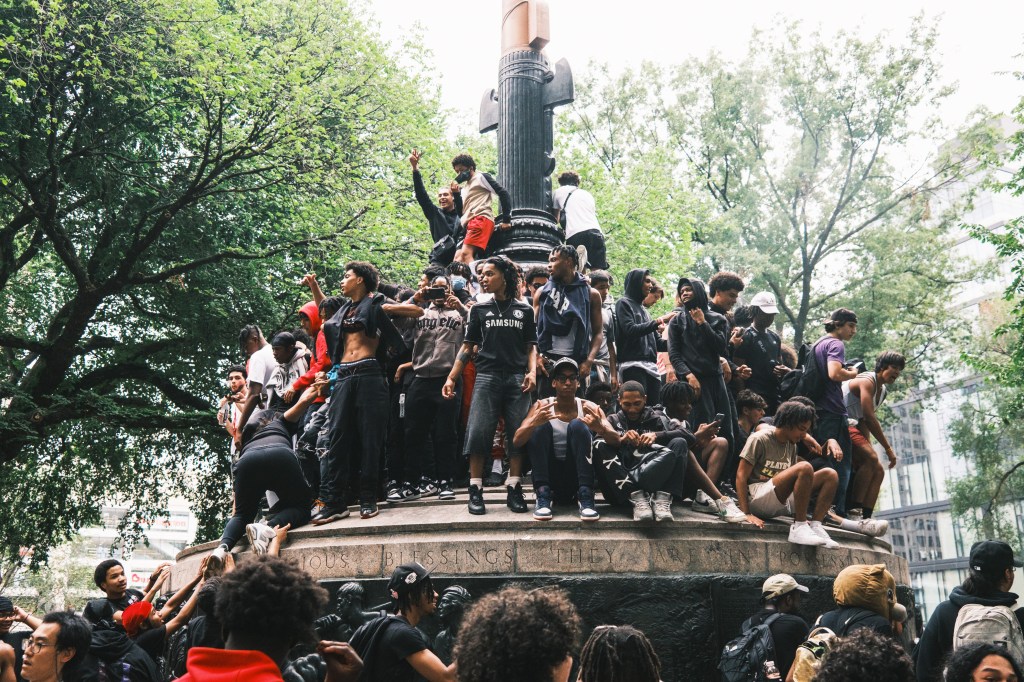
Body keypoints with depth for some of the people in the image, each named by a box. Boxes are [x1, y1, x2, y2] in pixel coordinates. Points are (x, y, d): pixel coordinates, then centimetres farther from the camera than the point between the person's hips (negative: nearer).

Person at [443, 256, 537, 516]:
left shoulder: (524, 310, 12)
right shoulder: (480, 309, 13)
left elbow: (531, 347, 11)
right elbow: (468, 347, 11)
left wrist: (532, 372, -7)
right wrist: (451, 378, 3)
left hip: (517, 378, 0)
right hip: (487, 376, 0)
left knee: (518, 433, -3)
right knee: (478, 432, -9)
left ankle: (514, 489, 6)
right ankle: (476, 490, -1)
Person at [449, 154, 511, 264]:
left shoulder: (481, 177, 11)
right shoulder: (464, 189, 32)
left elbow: (503, 193, 0)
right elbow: (460, 212, 25)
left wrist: (506, 219, -7)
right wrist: (456, 193, 13)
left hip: (481, 219, -9)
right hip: (468, 224, 9)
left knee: (465, 254, -28)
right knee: (458, 257, -4)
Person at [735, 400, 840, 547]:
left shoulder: (791, 445, 16)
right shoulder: (759, 439, -6)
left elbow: (794, 479, 17)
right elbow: (741, 476, -11)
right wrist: (746, 514, -20)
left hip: (782, 501, 8)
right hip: (757, 499, -8)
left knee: (830, 475, -4)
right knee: (805, 467, -28)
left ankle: (815, 526, -16)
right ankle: (799, 528, -24)